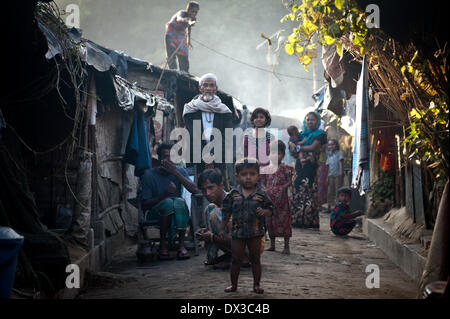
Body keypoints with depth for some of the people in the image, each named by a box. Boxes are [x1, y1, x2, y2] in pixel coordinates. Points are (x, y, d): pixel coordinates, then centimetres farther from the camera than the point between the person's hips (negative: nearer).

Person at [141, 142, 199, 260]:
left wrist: (175, 172, -20)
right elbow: (145, 205, -10)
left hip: (177, 213, 2)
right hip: (155, 213, -2)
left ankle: (182, 245, -30)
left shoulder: (180, 171, 2)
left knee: (179, 201, -31)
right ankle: (162, 244, -22)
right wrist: (165, 193, -25)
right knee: (168, 202, -34)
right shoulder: (149, 175, -6)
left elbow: (195, 190, -15)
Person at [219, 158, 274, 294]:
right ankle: (234, 285, 20)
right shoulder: (233, 194, -1)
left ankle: (256, 285, 19)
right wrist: (222, 228, 7)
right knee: (236, 260, 8)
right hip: (237, 232, 1)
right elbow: (227, 213, 6)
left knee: (255, 259, 8)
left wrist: (264, 211, -23)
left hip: (255, 233, -1)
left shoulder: (261, 194, -5)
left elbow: (270, 209, 0)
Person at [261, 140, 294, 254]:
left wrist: (283, 188, -19)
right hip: (269, 199, 4)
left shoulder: (285, 168, -3)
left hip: (281, 199, -4)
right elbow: (264, 182, 15)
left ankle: (286, 246, 4)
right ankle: (272, 245, 21)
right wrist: (265, 189, -2)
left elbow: (289, 182, -4)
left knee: (283, 221, -3)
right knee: (269, 221, 9)